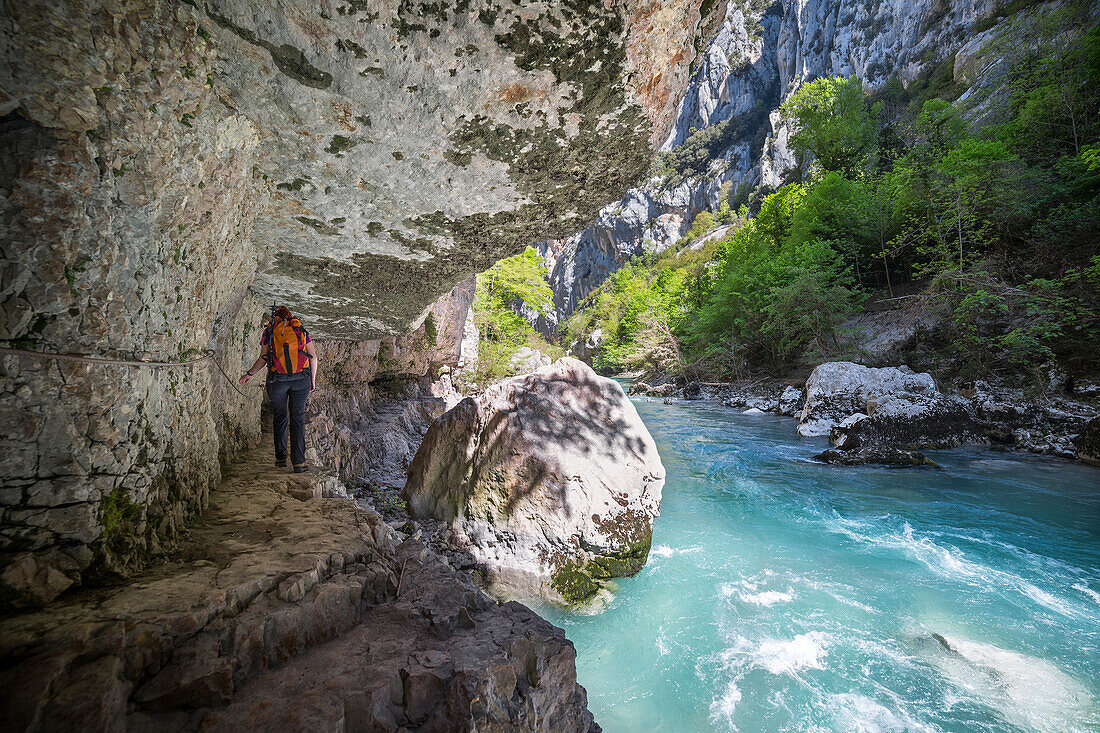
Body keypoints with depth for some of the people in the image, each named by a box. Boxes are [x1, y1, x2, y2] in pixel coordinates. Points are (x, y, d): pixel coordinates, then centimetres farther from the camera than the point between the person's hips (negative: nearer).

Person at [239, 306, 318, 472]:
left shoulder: (269, 331, 11)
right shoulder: (301, 329, 14)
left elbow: (263, 358, 6)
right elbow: (313, 356, 6)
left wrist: (249, 374, 20)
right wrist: (313, 379, 12)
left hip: (277, 379, 0)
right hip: (301, 378, 0)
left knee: (280, 417, 15)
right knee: (298, 417, 5)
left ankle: (280, 458, 21)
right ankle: (298, 461, 0)